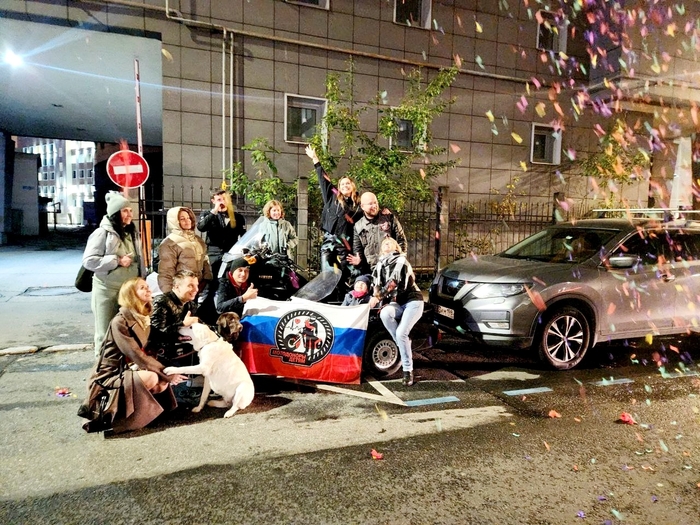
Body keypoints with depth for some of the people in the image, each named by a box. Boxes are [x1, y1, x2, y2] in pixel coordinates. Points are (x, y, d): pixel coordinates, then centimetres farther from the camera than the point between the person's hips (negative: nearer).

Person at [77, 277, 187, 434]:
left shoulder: (143, 319, 6)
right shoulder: (119, 322, -20)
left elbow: (146, 352, 5)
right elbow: (137, 356, -24)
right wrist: (167, 373, -24)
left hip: (129, 370, 8)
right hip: (111, 376, -8)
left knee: (163, 383, -13)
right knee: (151, 378, -30)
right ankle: (109, 413, -11)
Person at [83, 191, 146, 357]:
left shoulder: (133, 233, 11)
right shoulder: (102, 233, -9)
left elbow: (139, 259, 17)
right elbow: (89, 260, -15)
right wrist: (118, 261, -18)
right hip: (107, 290, -5)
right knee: (106, 333, 4)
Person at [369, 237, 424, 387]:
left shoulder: (401, 260, -9)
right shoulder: (380, 265, 11)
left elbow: (394, 282, -20)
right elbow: (377, 283, 9)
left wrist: (377, 297, -25)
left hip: (412, 301, -5)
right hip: (396, 303, 5)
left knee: (401, 333, -23)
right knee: (384, 313, -31)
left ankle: (408, 370, -10)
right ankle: (403, 343, -13)